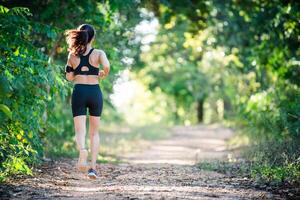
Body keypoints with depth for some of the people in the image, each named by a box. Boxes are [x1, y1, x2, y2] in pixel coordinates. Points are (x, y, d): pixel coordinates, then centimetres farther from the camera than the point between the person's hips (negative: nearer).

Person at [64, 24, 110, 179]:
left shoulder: (72, 55, 5)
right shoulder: (98, 53, -3)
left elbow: (69, 77, 8)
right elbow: (107, 66, -21)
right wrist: (103, 74, 1)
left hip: (79, 92, 1)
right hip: (95, 92, 0)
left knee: (80, 131, -3)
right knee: (94, 133, 12)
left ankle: (82, 151, -37)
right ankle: (93, 167, 4)